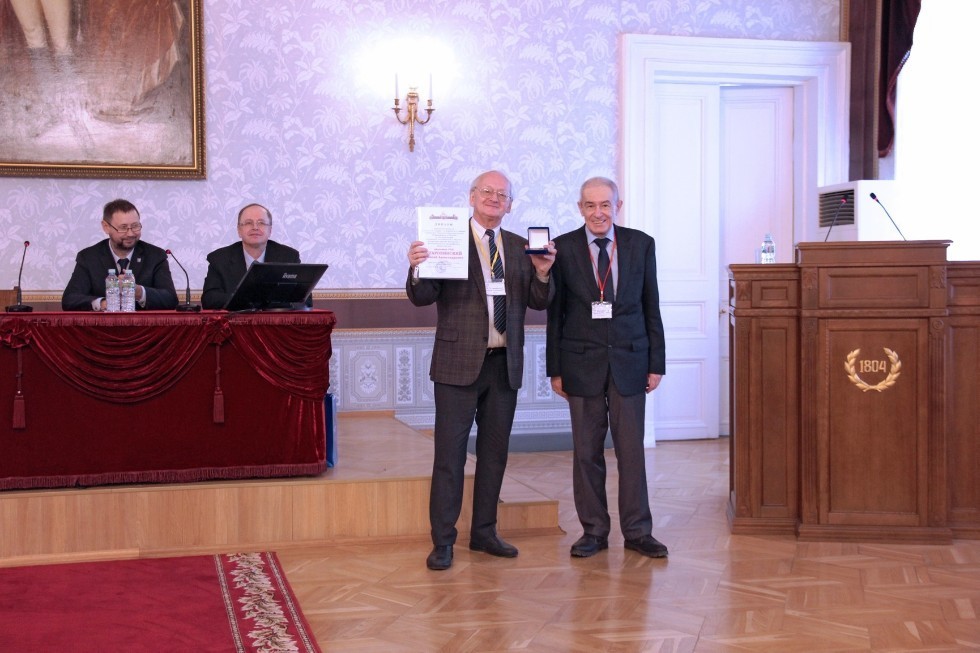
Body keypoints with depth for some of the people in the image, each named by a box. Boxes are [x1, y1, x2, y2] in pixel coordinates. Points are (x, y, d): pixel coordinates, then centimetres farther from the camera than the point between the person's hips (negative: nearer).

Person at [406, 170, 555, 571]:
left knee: (495, 452, 13)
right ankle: (442, 541, 7)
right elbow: (422, 298, -11)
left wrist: (542, 273, -13)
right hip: (459, 362, -5)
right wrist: (417, 269, -30)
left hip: (505, 363, 5)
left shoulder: (519, 247, 10)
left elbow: (539, 302, 5)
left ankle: (484, 533, 25)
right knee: (450, 454, 0)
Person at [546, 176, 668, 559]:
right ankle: (594, 531, 16)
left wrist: (656, 363, 2)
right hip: (582, 362, 0)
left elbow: (652, 307, 6)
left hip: (629, 360, 1)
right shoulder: (563, 248, 0)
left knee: (631, 449, 3)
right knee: (586, 451, 5)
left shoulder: (641, 245, 4)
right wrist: (555, 369, 0)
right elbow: (555, 313, 3)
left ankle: (637, 531, 13)